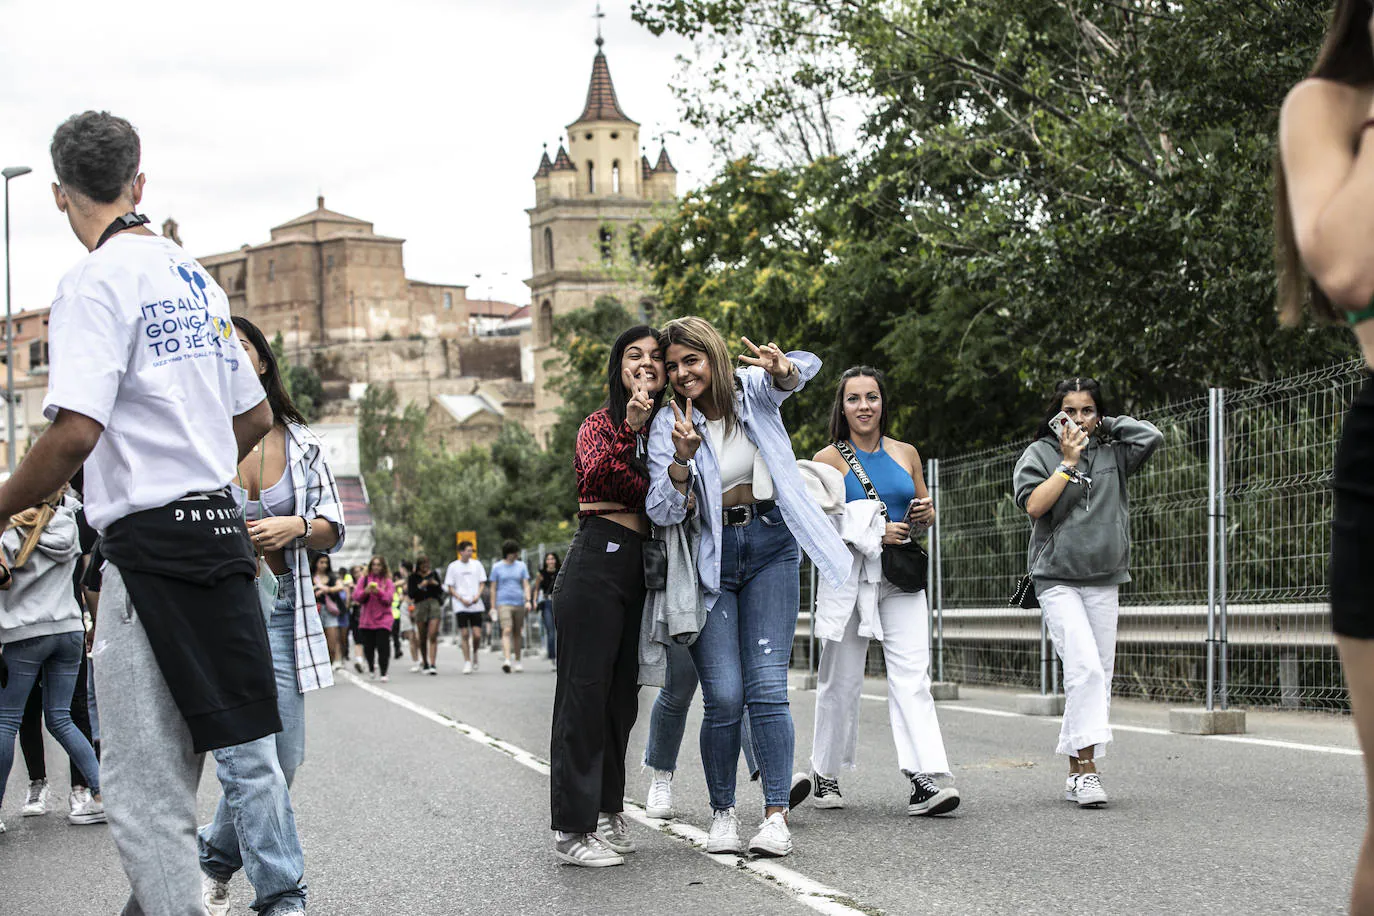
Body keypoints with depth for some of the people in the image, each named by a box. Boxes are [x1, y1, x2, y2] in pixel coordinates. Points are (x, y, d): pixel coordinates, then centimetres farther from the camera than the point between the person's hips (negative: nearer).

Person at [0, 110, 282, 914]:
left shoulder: (98, 280, -11)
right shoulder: (196, 278, 14)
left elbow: (75, 433, -21)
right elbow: (257, 418, 22)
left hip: (153, 544, -8)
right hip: (221, 530, 8)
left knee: (143, 784, -3)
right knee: (168, 770, 18)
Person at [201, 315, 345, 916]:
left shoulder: (299, 440, 9)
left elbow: (332, 528, 10)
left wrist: (294, 528, -10)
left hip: (280, 611, 5)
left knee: (284, 758, 7)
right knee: (252, 760, -14)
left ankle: (216, 857, 31)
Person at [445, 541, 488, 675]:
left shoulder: (477, 564, 7)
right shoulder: (453, 566, 1)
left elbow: (482, 582, 12)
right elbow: (450, 587, 3)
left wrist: (477, 596, -6)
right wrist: (462, 599, -10)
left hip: (476, 605, 2)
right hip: (461, 607, -2)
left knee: (477, 635, -4)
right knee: (464, 634, -4)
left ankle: (475, 653, 24)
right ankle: (467, 662, 3)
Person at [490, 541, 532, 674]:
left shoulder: (521, 566, 10)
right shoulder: (497, 567, 4)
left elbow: (526, 585, 7)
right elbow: (493, 588, 6)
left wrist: (528, 601, -8)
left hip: (519, 603, 3)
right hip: (503, 603, -3)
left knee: (517, 633, 8)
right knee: (507, 631, -18)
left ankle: (517, 661, 21)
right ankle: (507, 660, -30)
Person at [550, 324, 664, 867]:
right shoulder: (601, 422, -2)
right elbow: (597, 474, -21)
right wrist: (630, 427, -33)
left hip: (637, 568, 7)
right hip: (597, 562, -7)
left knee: (621, 694, 11)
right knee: (585, 689, -7)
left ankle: (606, 814, 21)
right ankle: (572, 829, -5)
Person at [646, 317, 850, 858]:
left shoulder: (751, 390, -1)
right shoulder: (669, 425, -4)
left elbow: (804, 371, -21)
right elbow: (663, 513, -12)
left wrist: (781, 368, -45)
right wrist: (683, 457, -30)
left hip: (770, 548, 0)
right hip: (710, 558, 0)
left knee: (767, 686, -9)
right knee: (724, 695, -7)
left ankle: (776, 816, -7)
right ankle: (722, 813, 8)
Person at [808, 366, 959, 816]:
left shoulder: (905, 454, 12)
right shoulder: (830, 458, 2)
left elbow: (926, 515, 22)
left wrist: (924, 513, -2)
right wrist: (873, 533, -16)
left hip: (900, 577, 2)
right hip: (847, 576, -2)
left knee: (912, 676, -11)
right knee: (841, 681, 4)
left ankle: (924, 781, -20)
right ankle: (825, 774, 22)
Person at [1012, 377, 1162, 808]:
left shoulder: (1112, 452, 12)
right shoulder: (1039, 454, 2)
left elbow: (1152, 436, -2)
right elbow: (1034, 505, -11)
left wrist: (1104, 425, 3)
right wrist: (1069, 462, -10)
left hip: (1104, 582, 5)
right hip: (1057, 581, -4)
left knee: (1099, 676, 4)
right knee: (1085, 667, -20)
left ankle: (1076, 772, 11)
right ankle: (1087, 765, -22)